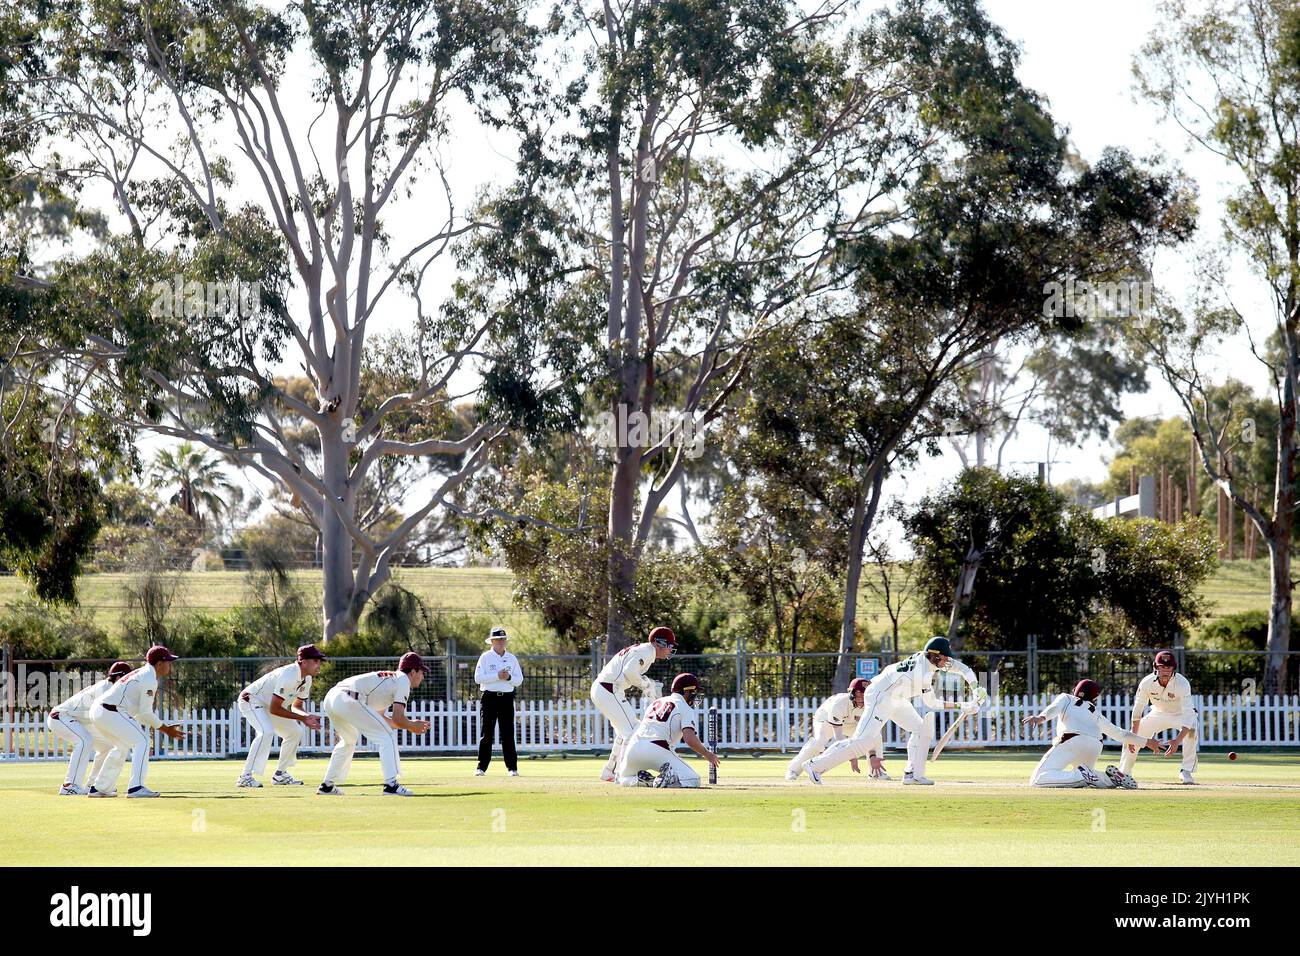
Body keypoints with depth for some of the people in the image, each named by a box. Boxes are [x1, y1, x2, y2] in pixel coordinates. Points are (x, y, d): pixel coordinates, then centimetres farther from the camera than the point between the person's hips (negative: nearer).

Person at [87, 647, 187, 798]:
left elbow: (139, 713, 25)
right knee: (141, 741, -9)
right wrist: (165, 729, -3)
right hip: (111, 712, -10)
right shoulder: (149, 678, -10)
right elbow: (145, 712, -12)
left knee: (122, 746, 26)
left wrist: (162, 727, 20)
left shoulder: (142, 673, 22)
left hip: (97, 712, 10)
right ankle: (136, 787, -17)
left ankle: (99, 788, 31)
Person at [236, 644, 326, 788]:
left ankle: (280, 774, 17)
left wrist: (306, 717, -14)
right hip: (251, 699, -10)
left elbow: (296, 706, 8)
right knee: (267, 732, -30)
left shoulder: (307, 679, -2)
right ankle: (246, 776, -31)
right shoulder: (289, 675, -31)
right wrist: (302, 718, -28)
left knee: (295, 732, 7)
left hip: (268, 705, 10)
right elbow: (274, 709, -31)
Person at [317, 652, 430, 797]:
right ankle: (391, 785, -9)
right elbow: (397, 718, -4)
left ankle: (327, 785, 33)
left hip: (330, 698, 9)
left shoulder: (388, 678, 32)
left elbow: (378, 717, 34)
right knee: (387, 737, -1)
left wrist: (410, 725, 34)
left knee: (349, 740, 31)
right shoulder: (403, 681, 6)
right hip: (349, 700, -9)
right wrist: (412, 727, 15)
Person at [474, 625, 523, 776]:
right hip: (489, 697, -2)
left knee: (508, 734, 0)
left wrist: (509, 677, -12)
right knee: (486, 734, -3)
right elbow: (478, 678, -9)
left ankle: (512, 768, 1)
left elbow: (519, 680, 9)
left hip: (507, 698, 2)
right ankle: (481, 767, -1)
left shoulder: (512, 659, 12)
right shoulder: (485, 657, 2)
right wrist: (497, 676, -17)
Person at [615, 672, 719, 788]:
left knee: (625, 779, 32)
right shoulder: (686, 709, 6)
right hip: (657, 750, -5)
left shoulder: (656, 702, 26)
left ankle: (642, 780, -1)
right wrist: (707, 754, 6)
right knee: (693, 781, -2)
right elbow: (690, 739, -9)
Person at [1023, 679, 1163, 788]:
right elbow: (1121, 734, 35)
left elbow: (1054, 708, 2)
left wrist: (1040, 718, -17)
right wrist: (1146, 742, 47)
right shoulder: (1096, 714, 32)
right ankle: (1111, 778, 3)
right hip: (1096, 747, 5)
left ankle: (1082, 776, -29)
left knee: (1037, 779, -11)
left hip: (1073, 741, -5)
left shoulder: (1066, 698, 25)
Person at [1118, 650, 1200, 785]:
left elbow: (1188, 715, -40)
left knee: (1191, 730, -35)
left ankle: (1186, 772, -25)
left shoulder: (1182, 683, -34)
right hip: (1158, 713, 4)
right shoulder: (1147, 682, -24)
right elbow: (1137, 710, -13)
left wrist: (1177, 740, -52)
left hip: (1180, 714, -4)